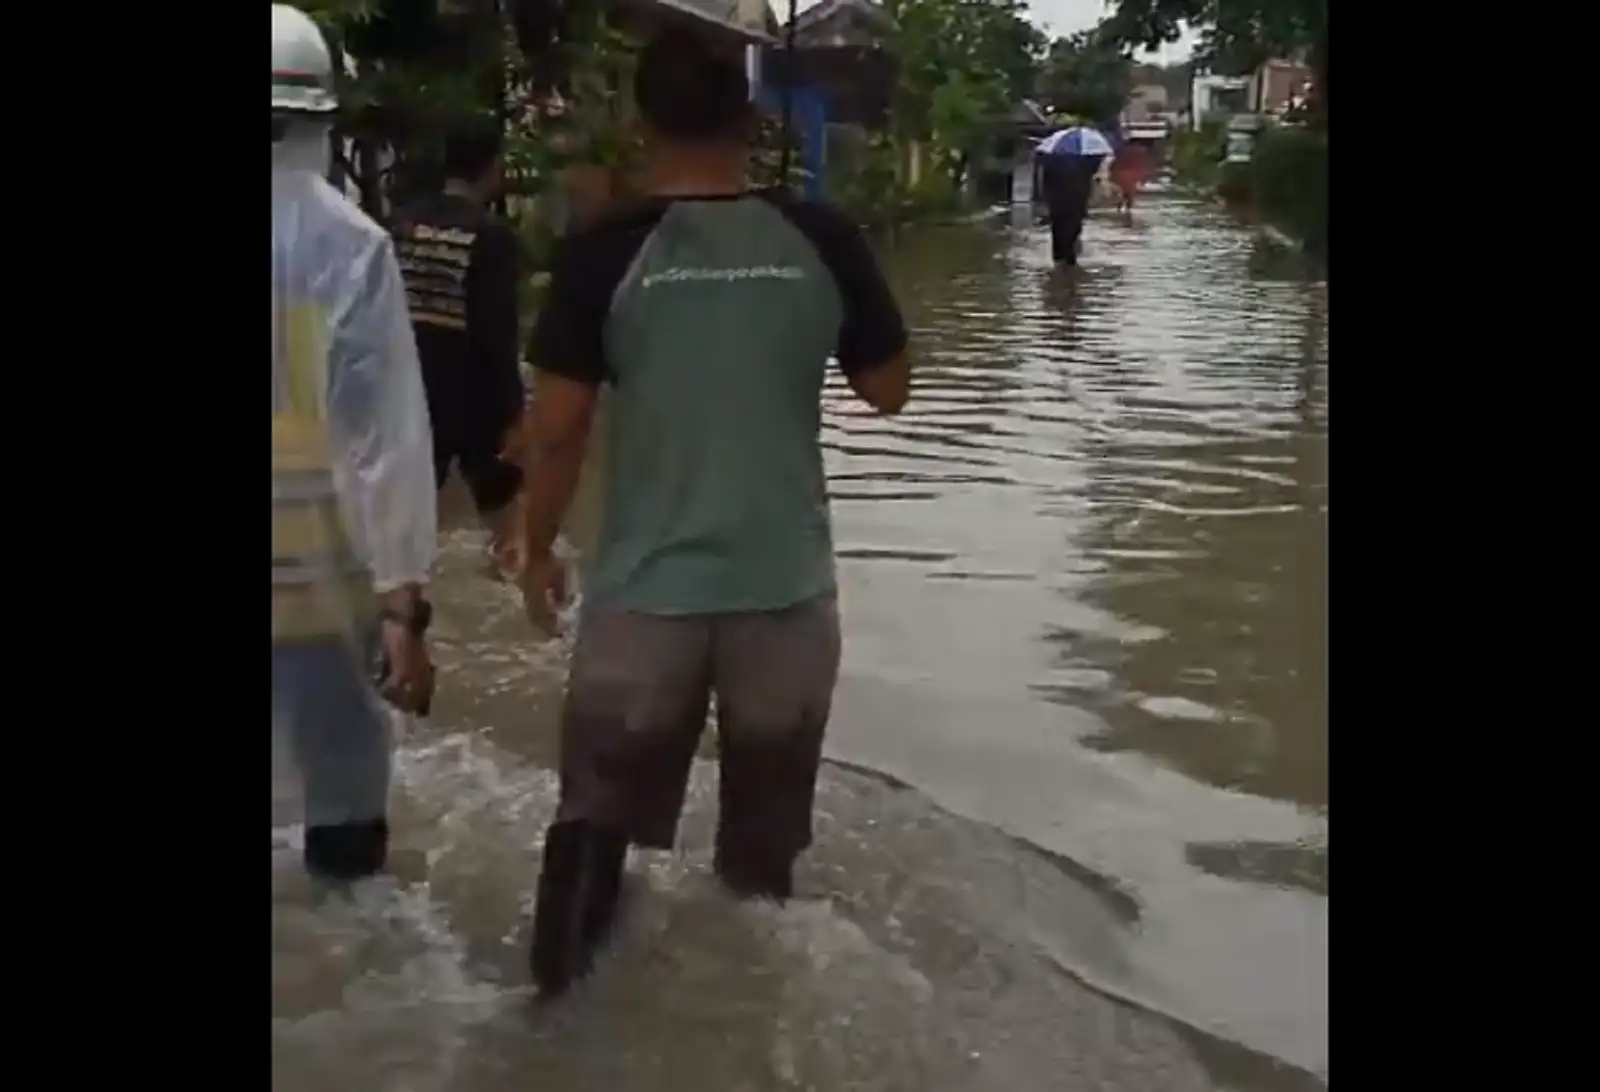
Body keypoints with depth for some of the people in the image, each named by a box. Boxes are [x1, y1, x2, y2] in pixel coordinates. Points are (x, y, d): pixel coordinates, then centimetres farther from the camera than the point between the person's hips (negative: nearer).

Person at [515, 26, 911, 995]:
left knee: (601, 804, 16)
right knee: (764, 838, 18)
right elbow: (889, 390, 5)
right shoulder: (823, 241, -5)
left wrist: (539, 549, 8)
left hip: (647, 583, -1)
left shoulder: (604, 252, -9)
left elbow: (556, 429, -7)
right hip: (785, 582, 2)